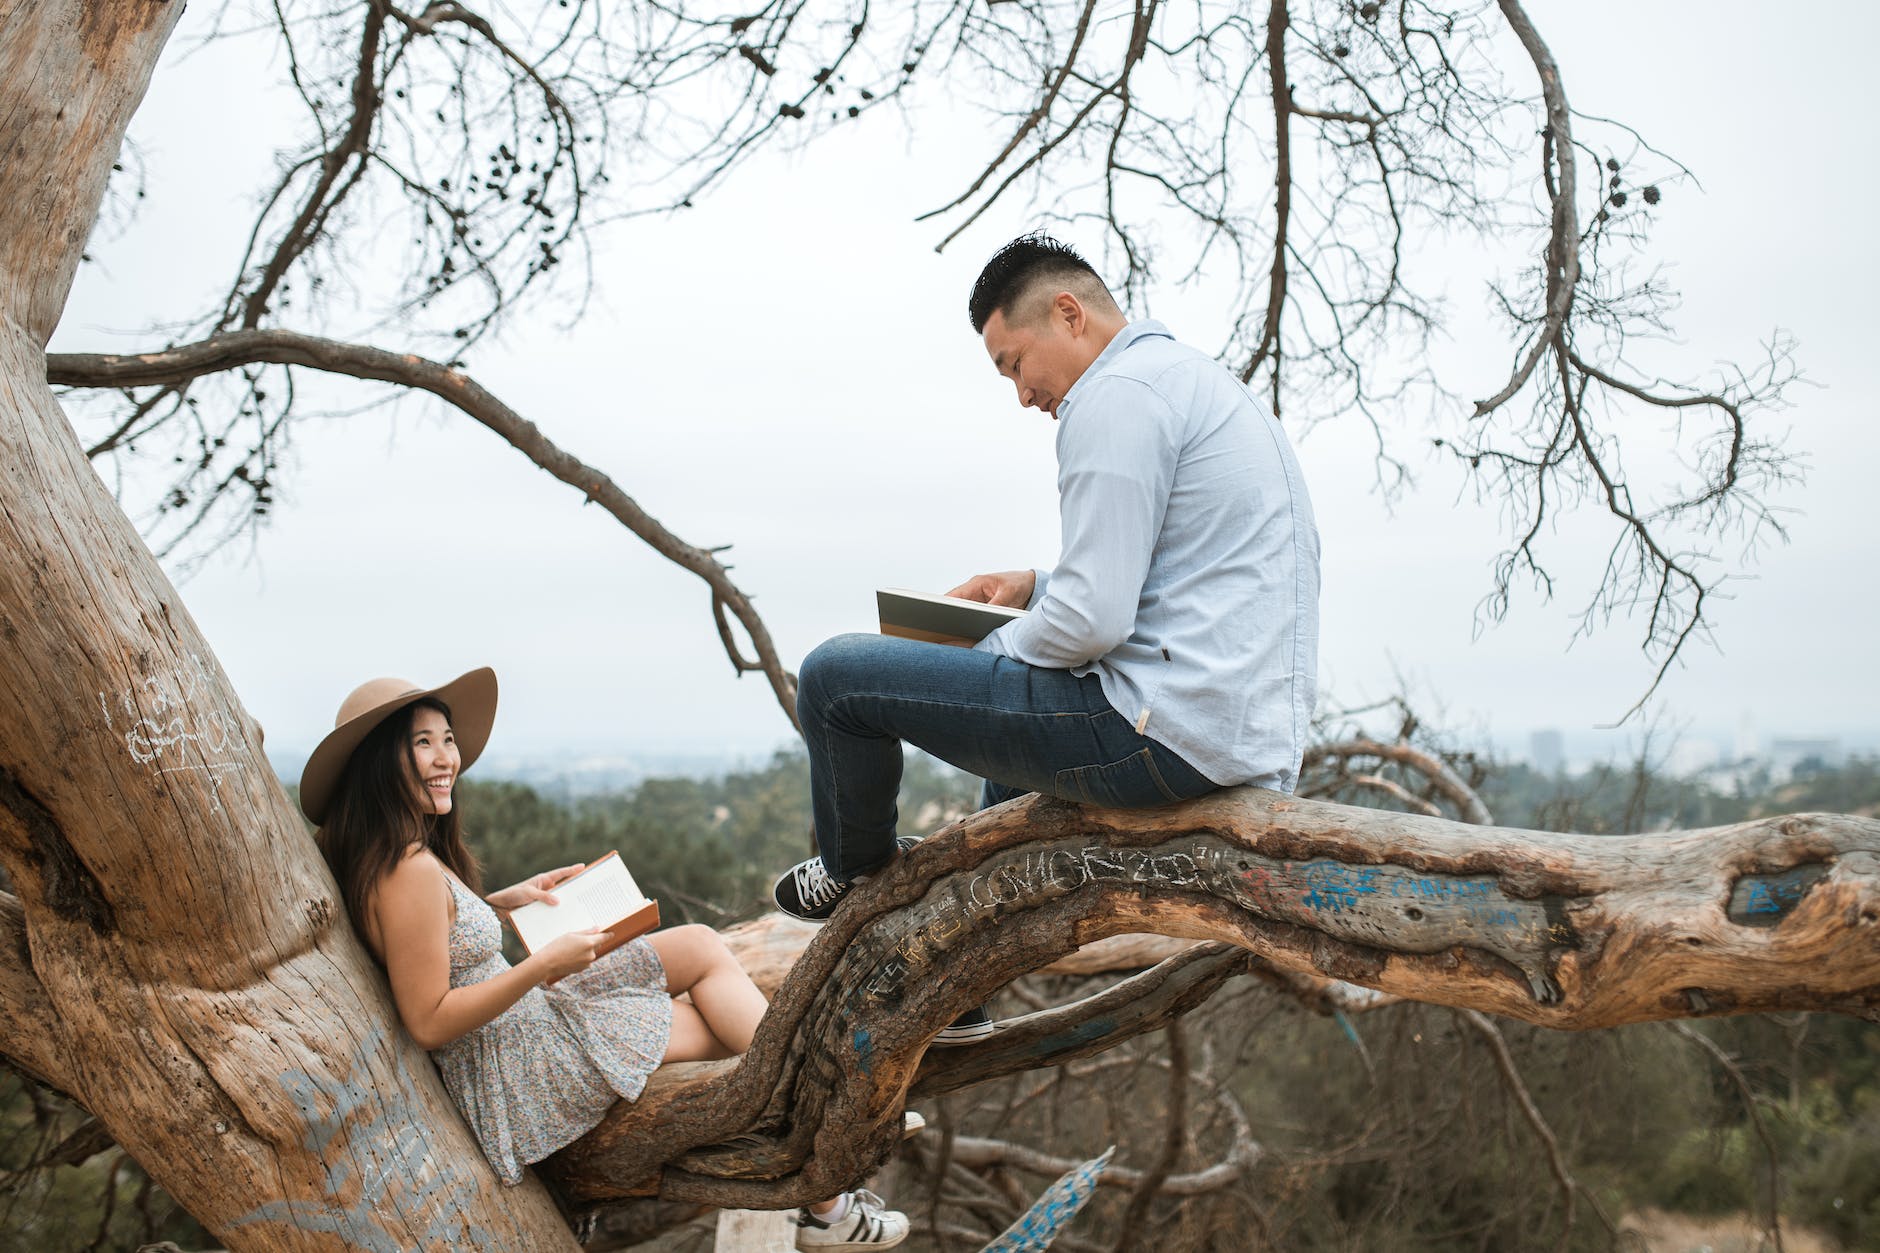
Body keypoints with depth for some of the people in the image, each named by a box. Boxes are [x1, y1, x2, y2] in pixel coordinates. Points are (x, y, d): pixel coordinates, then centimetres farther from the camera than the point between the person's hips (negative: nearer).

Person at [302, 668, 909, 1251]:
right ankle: (827, 1203, 11)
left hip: (530, 1019, 10)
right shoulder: (410, 871, -26)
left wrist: (501, 903, 10)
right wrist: (546, 964, -24)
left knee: (700, 946, 5)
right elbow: (429, 1023, -25)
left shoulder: (388, 854, 5)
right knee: (729, 1026, -1)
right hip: (513, 1072, -10)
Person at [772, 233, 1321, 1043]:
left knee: (837, 677, -3)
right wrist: (1038, 585, 18)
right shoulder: (1198, 380, 19)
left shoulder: (1116, 395, -14)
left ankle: (856, 869, 26)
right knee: (1016, 747, 40)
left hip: (1166, 733, -11)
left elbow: (1093, 618, -21)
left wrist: (990, 651, -2)